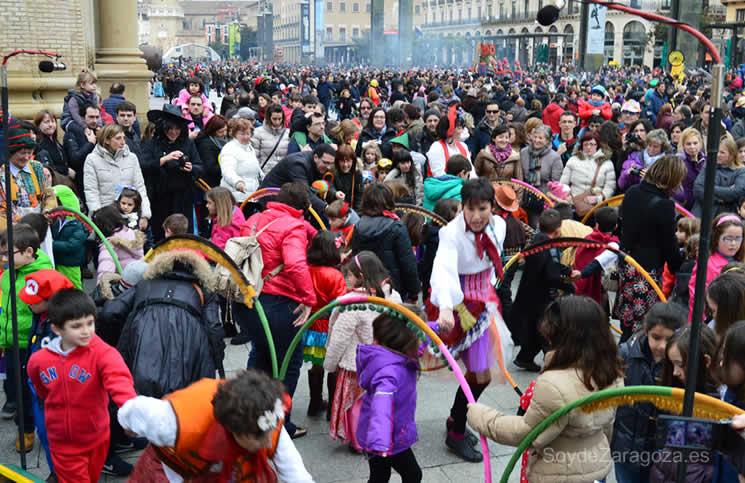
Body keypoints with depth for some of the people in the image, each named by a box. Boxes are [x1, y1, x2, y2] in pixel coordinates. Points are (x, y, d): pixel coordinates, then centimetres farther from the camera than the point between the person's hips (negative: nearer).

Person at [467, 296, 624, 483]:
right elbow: (606, 425, 6)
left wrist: (481, 416, -11)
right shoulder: (612, 373, -9)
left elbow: (527, 433, -21)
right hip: (599, 466, 7)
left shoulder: (555, 385, -34)